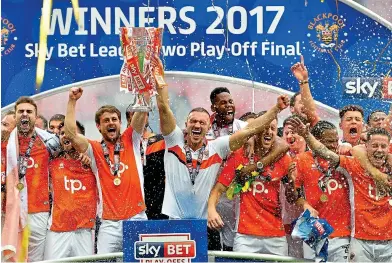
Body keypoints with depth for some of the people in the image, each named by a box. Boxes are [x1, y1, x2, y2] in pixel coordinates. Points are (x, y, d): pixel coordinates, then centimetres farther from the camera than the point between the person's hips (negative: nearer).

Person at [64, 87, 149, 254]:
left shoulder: (131, 141, 9)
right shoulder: (95, 149, 7)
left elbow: (141, 112, -1)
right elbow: (70, 134, -7)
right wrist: (72, 101, -6)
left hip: (137, 218, 0)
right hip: (109, 223, 0)